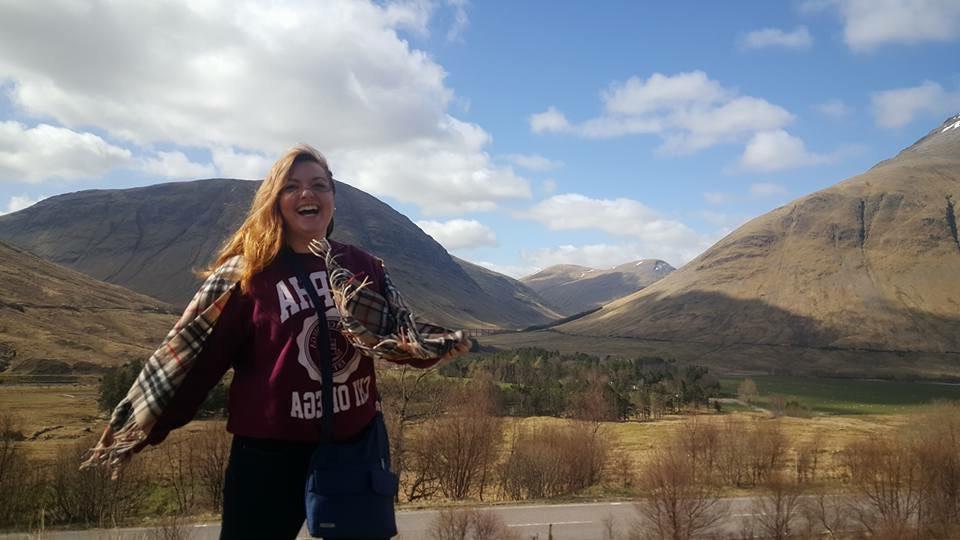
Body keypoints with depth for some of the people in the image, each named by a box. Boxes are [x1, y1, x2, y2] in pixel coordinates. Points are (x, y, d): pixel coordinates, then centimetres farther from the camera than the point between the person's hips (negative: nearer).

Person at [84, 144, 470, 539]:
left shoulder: (363, 267, 3)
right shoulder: (247, 271, -7)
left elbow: (394, 336, 12)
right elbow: (192, 351, -8)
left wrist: (443, 344, -6)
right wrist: (140, 427, -9)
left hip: (355, 441, 4)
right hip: (270, 449, -3)